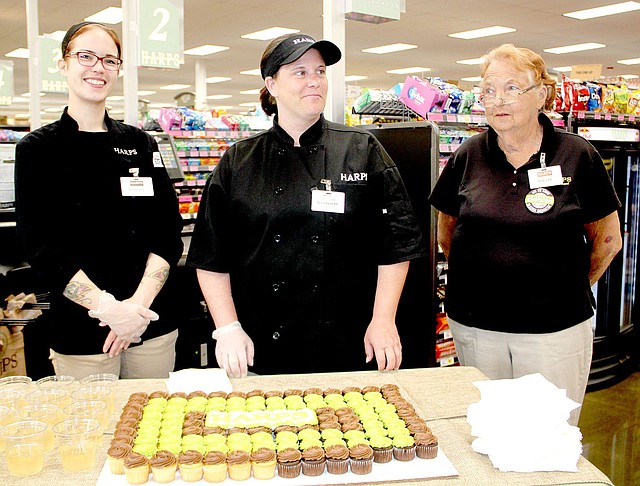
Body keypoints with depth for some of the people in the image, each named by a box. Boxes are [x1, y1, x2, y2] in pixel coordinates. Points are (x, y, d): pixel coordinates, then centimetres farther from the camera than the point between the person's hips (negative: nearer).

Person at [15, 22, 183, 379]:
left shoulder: (142, 144, 7)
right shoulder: (38, 149, 0)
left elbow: (168, 232, 2)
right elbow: (41, 246, -8)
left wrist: (140, 302, -13)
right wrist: (108, 308, -18)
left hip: (153, 326, 3)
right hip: (80, 334, -2)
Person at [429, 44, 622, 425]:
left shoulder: (578, 156, -3)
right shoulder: (469, 157, 2)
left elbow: (607, 240, 5)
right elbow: (447, 234, 14)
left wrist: (568, 290, 6)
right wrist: (482, 278, 9)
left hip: (554, 327, -2)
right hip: (474, 324, 2)